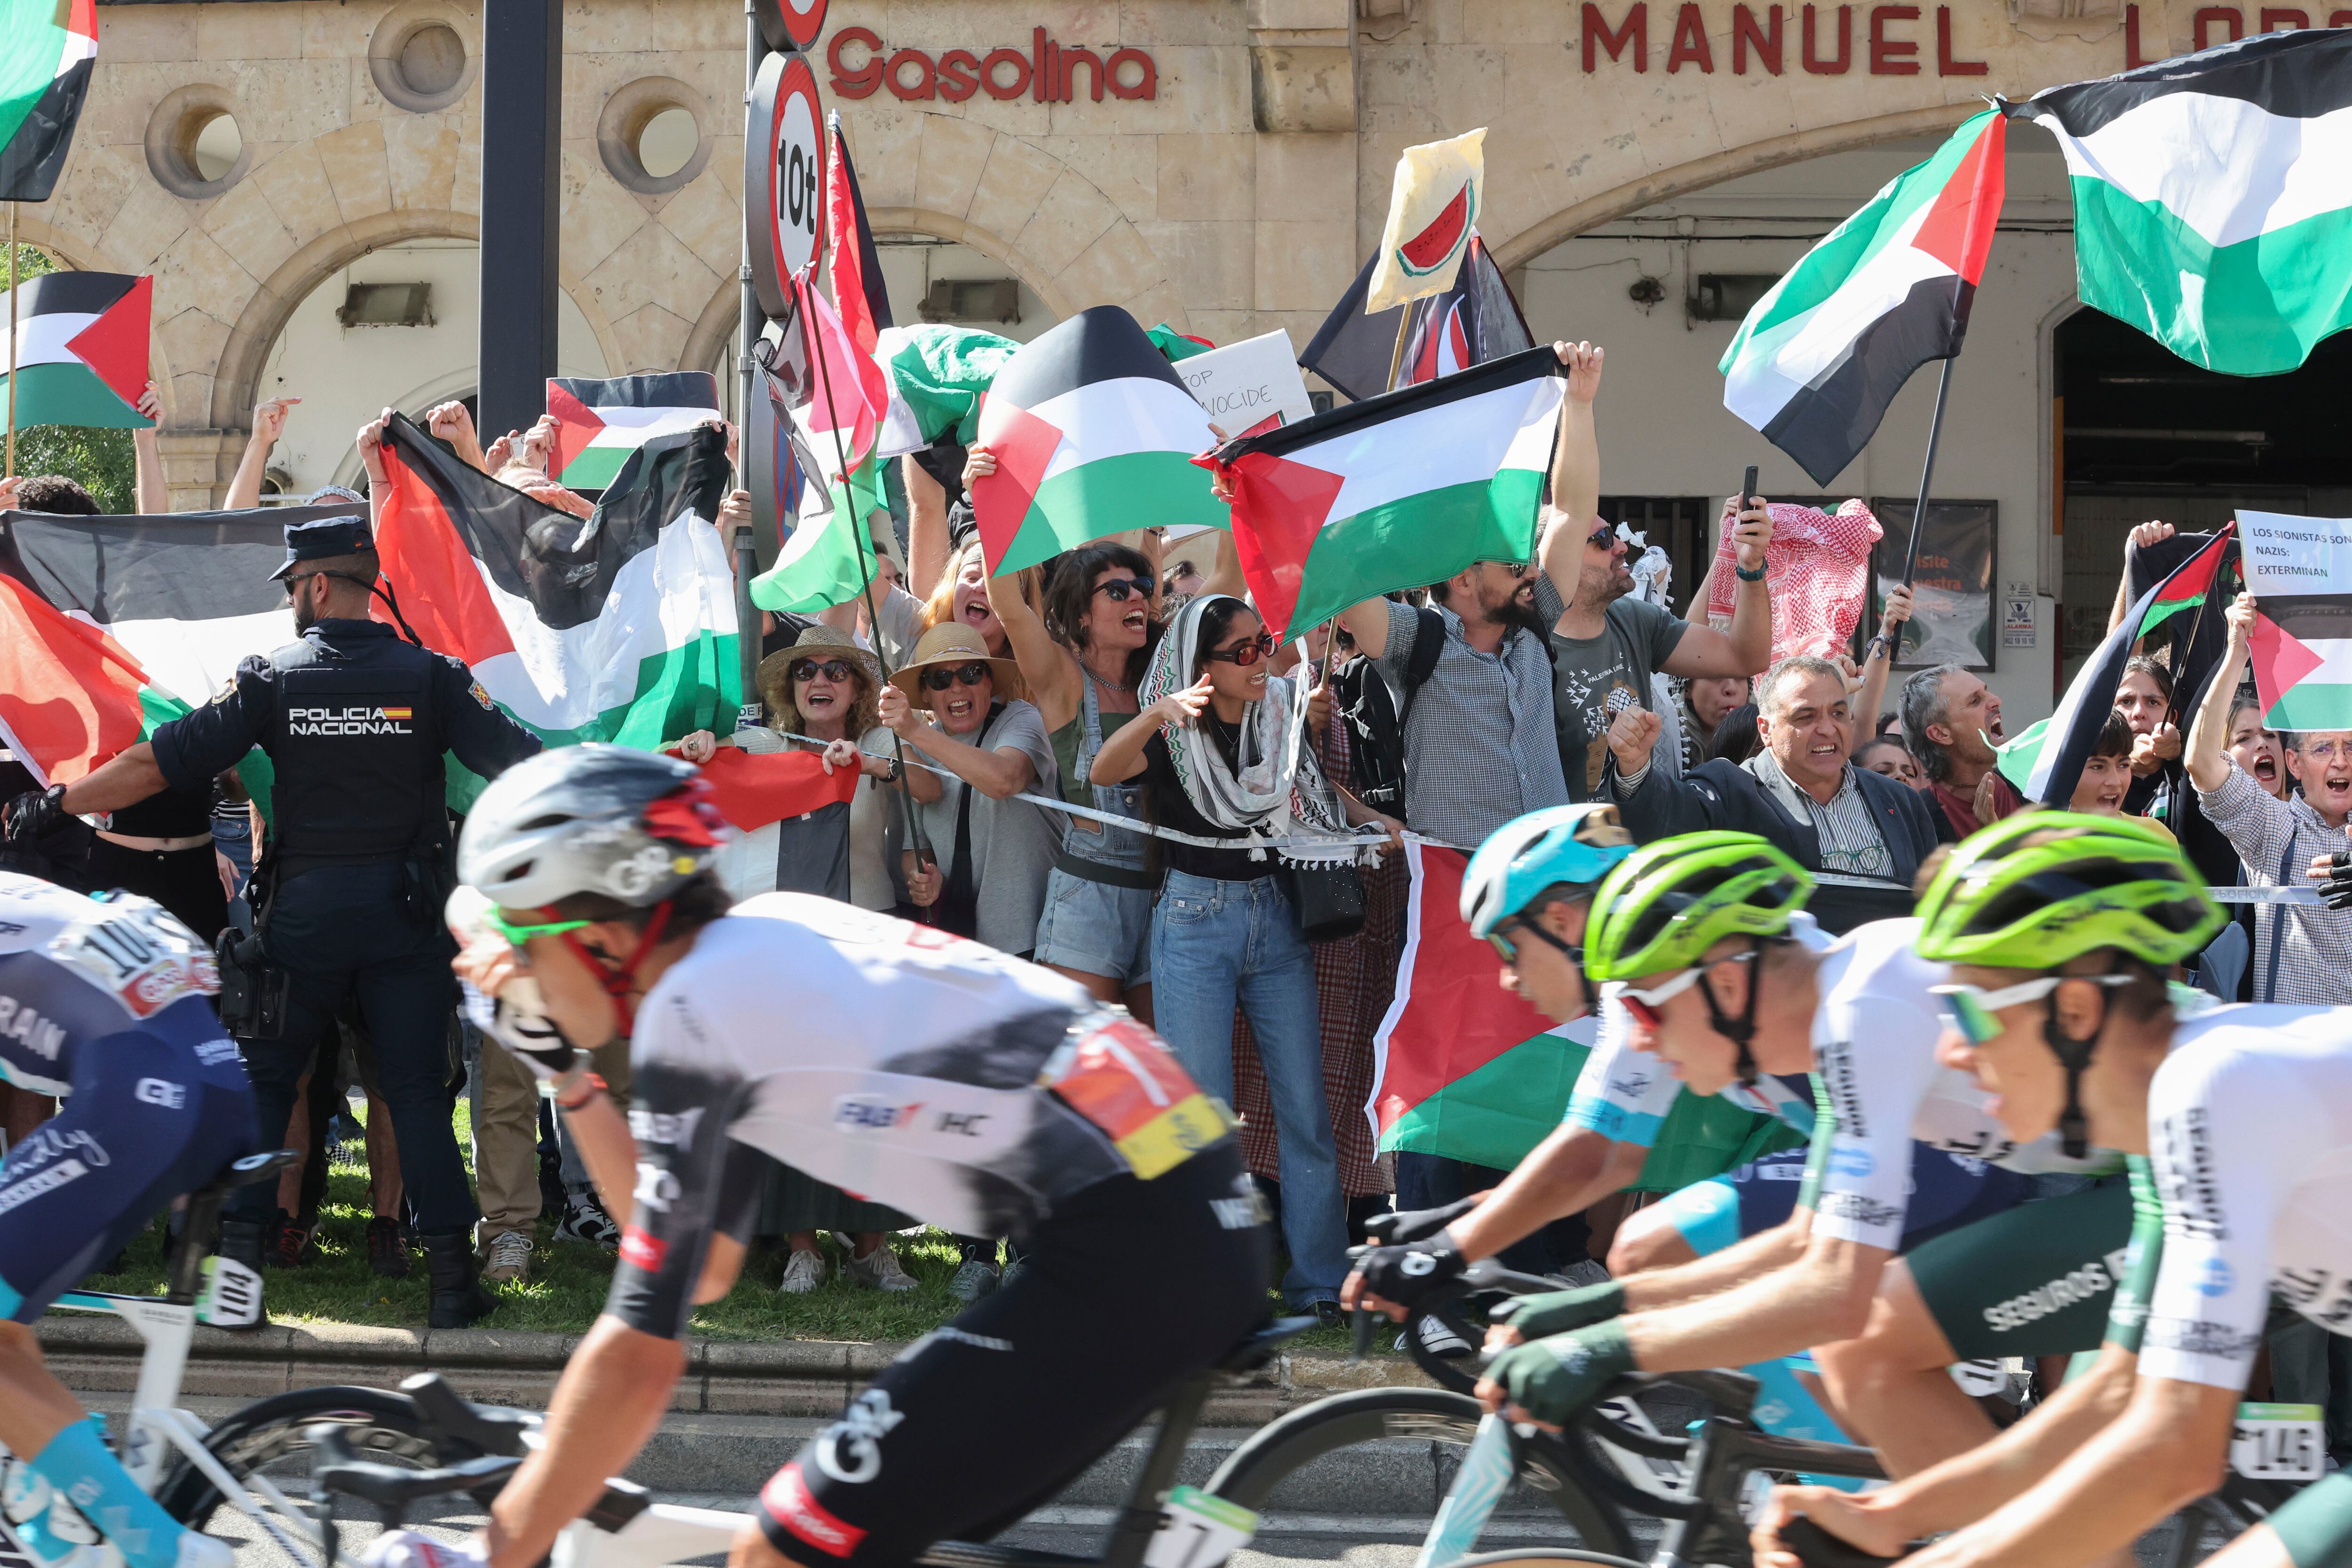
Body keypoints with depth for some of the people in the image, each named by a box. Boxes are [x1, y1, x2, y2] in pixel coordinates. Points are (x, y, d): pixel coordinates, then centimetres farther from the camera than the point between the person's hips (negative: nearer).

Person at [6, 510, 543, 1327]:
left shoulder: (271, 678, -4)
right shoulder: (429, 675, -3)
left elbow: (158, 763, -5)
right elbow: (523, 763, -6)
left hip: (304, 910, -1)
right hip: (403, 911, 1)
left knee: (263, 1080, 13)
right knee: (417, 1090, 4)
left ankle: (239, 1255, 8)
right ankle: (452, 1274, 0)